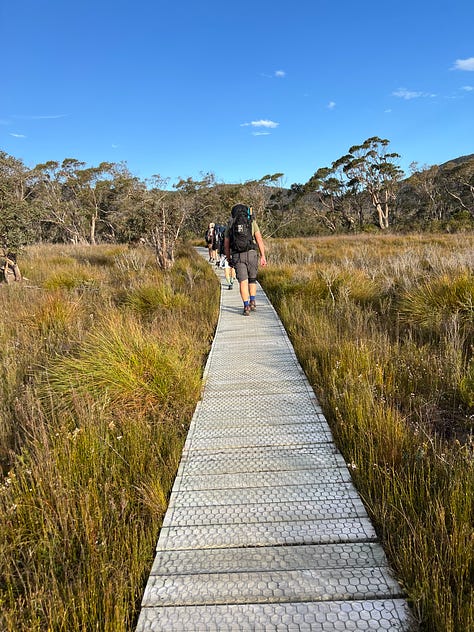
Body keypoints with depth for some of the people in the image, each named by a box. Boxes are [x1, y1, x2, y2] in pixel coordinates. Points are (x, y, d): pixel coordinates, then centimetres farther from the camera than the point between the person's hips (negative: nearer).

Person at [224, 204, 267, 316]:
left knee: (243, 282, 1)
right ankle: (252, 302, 11)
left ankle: (246, 307, -6)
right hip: (251, 254, 0)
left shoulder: (230, 225, 12)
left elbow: (226, 245, 12)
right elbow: (259, 240, -1)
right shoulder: (252, 222, 8)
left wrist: (229, 259, 23)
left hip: (237, 256, 0)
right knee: (252, 279, 19)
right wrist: (263, 256, -1)